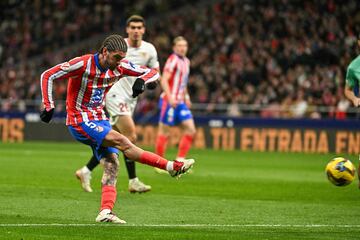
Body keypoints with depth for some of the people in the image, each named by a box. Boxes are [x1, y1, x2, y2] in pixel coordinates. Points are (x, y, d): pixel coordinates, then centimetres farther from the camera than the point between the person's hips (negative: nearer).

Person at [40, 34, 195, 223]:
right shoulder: (82, 64, -18)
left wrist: (141, 80, -19)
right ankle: (172, 167, -21)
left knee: (112, 164, -10)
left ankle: (105, 212, -15)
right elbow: (47, 76, -13)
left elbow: (152, 72, 4)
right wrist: (49, 107, -17)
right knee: (122, 142, -21)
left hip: (100, 120, 7)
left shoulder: (120, 67, 0)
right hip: (79, 122, -7)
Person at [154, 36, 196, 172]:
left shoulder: (186, 61, 16)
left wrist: (186, 97, 19)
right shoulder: (173, 60, -11)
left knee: (190, 129, 0)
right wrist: (170, 97, -27)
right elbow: (164, 80, -18)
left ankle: (180, 161, 4)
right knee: (164, 132, -3)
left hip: (180, 102, 8)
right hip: (169, 101, -8)